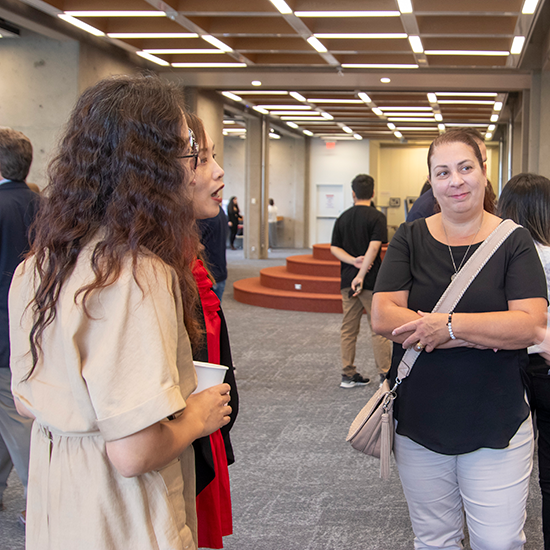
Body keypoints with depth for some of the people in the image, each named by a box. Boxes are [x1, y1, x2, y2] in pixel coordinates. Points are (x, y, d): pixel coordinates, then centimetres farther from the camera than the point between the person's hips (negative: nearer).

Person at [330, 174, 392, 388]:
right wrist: (361, 274, -20)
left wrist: (353, 260, -8)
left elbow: (334, 248, 4)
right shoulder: (377, 217, -8)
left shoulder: (343, 218, 9)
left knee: (348, 328, 10)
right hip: (372, 280, -5)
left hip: (347, 280, 5)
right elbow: (374, 247, -18)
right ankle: (386, 375, 5)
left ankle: (348, 374, 14)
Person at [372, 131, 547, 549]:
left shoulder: (513, 241, -4)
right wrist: (481, 336, -17)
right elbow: (383, 317, -11)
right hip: (419, 419, 2)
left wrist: (449, 325, -22)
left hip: (496, 424, -2)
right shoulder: (411, 239, 0)